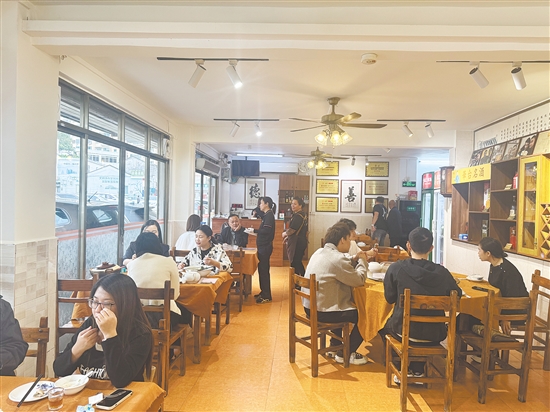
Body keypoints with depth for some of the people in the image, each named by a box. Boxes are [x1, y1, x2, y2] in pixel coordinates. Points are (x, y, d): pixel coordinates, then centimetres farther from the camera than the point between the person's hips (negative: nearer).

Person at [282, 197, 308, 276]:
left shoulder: (298, 216, -18)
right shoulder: (303, 215, 14)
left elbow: (292, 229, -21)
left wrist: (285, 233, 0)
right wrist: (288, 237, 18)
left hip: (297, 243, -10)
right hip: (300, 241, 10)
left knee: (294, 263, -3)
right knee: (298, 262, 18)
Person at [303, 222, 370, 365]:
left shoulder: (320, 252, 8)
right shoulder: (337, 258, -22)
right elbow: (359, 280, -16)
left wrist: (354, 259, 7)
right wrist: (362, 261, 0)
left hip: (310, 306, 10)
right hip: (322, 312, -10)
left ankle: (335, 346, 42)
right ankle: (346, 353, 15)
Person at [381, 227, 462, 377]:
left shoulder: (396, 268, -17)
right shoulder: (442, 272, -12)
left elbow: (389, 298, -4)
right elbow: (457, 294, 5)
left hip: (403, 331, -2)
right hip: (433, 335, 2)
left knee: (386, 326, 31)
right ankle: (418, 370, 37)